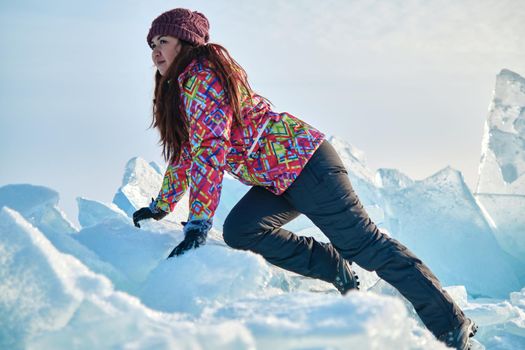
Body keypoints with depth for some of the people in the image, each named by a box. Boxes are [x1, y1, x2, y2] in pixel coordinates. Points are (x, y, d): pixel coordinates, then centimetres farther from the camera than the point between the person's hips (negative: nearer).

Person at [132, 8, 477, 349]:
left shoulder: (200, 75, -13)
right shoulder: (180, 89, 18)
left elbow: (210, 151, -23)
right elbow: (186, 154, 29)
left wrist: (197, 226, -27)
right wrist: (161, 206, 30)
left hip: (300, 159, -9)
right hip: (278, 183, 10)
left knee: (365, 245, -11)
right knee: (239, 232, -11)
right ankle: (342, 276, -6)